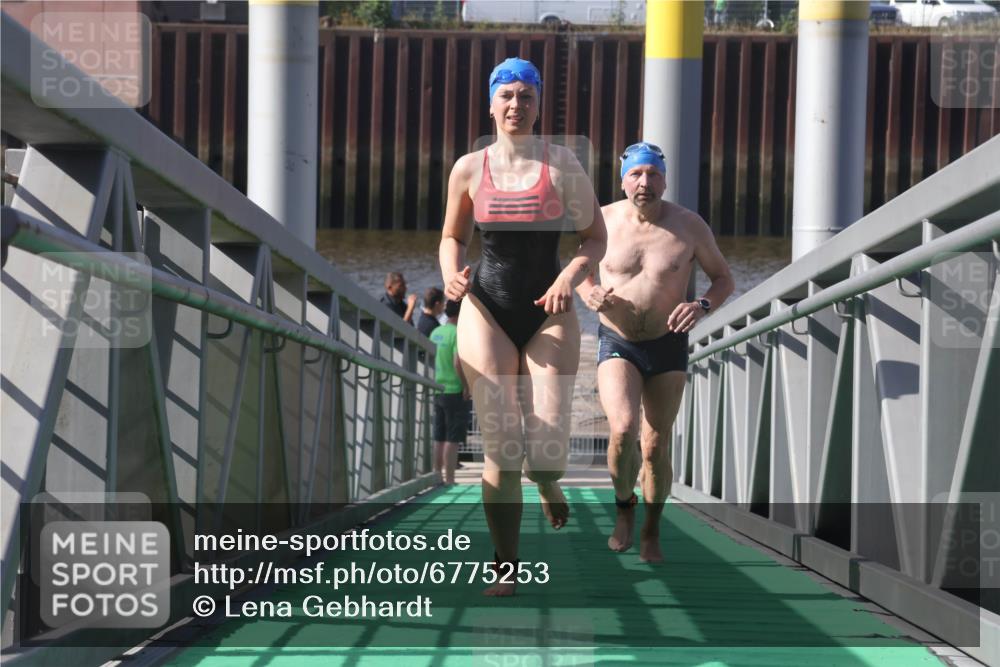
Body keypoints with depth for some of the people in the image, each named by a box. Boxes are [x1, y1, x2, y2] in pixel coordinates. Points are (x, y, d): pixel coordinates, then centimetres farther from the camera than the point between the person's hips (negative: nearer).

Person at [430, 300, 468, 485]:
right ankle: (449, 479, -5)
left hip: (438, 391, 7)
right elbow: (457, 362, -21)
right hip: (455, 391, -7)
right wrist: (466, 386, -13)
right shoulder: (458, 333, -13)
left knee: (439, 438, 12)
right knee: (453, 439, -4)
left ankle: (437, 476, 16)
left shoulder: (436, 332, 10)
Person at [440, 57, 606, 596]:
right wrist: (451, 274, -6)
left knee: (548, 446, -9)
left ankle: (548, 484, 31)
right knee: (500, 449, -7)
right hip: (487, 310, 1)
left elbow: (595, 239, 5)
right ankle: (506, 566, 6)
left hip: (549, 312, 0)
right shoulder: (469, 169, 3)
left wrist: (570, 278, -14)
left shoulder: (562, 165, 0)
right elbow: (453, 238, 16)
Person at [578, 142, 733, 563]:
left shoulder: (689, 227, -8)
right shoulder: (602, 221, -6)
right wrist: (588, 294, -12)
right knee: (623, 429, -23)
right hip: (617, 346, -1)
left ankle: (651, 533, 25)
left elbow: (724, 279, 2)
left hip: (667, 347, 1)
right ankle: (624, 506, 4)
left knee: (655, 448, 5)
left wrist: (702, 306, -19)